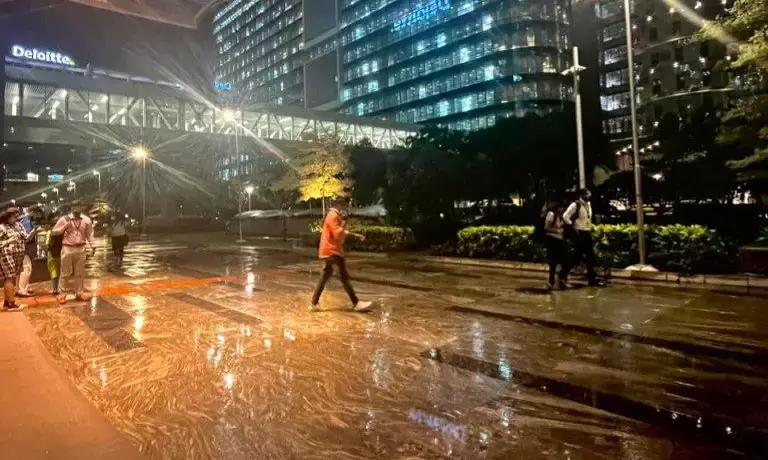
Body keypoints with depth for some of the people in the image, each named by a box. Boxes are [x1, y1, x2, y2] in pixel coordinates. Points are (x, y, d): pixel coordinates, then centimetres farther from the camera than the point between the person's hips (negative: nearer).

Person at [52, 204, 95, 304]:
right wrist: (65, 227, -13)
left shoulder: (86, 220, 4)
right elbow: (54, 231, 2)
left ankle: (79, 293, 19)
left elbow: (89, 234, 10)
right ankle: (62, 294, 9)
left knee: (80, 273, 10)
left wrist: (92, 246, 4)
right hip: (67, 248, -2)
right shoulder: (64, 219, -2)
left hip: (81, 249, 2)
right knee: (65, 273, 1)